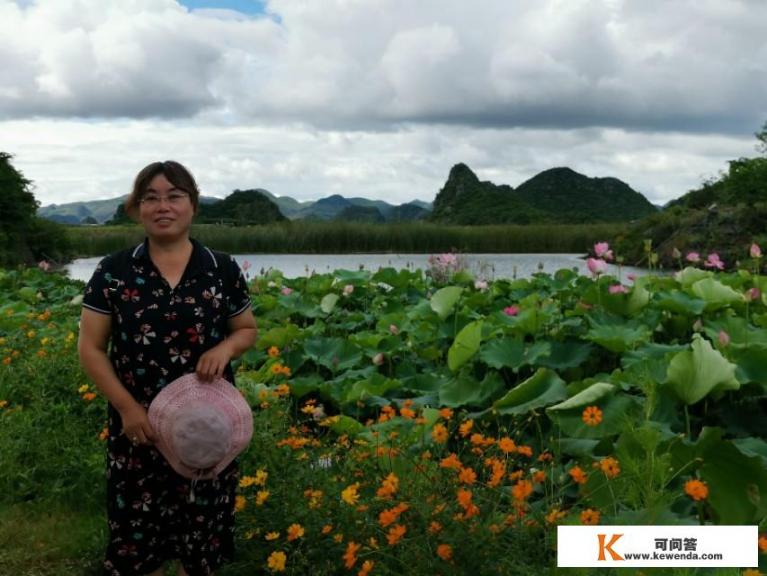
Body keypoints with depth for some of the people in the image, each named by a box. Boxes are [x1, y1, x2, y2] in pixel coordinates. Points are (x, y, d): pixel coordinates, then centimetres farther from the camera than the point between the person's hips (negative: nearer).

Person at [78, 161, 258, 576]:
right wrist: (127, 407, -12)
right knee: (138, 532, 10)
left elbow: (247, 330, 10)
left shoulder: (223, 269, -1)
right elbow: (90, 348, -1)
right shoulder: (113, 272, -4)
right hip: (138, 426, 0)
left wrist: (224, 348, -14)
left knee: (200, 536, 12)